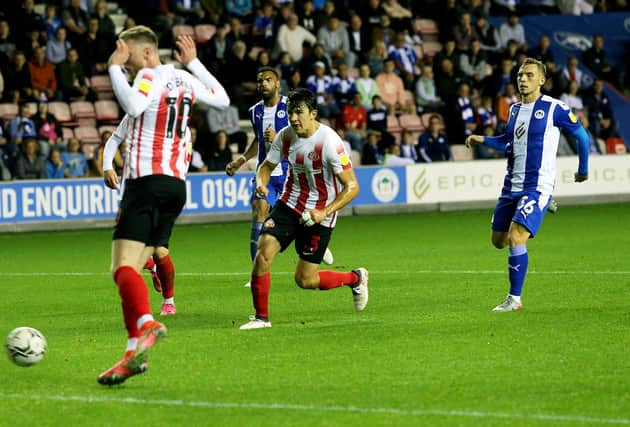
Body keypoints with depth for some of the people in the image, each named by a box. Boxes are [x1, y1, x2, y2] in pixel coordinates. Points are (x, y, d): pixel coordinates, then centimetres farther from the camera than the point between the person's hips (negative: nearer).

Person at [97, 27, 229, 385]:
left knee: (123, 267, -18)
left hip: (147, 180, -8)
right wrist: (194, 62, 38)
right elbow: (222, 99, 33)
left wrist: (115, 68, -15)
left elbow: (133, 105, -28)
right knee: (130, 272, 8)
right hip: (176, 184, 8)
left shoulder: (150, 76, -6)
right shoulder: (182, 79, 17)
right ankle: (134, 353, -3)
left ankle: (146, 324, -43)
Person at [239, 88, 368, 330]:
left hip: (319, 214, -5)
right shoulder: (285, 136, -5)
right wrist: (261, 183, -12)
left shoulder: (329, 142, -22)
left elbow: (352, 187, -20)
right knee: (263, 252, -16)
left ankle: (356, 278, 26)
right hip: (290, 204, 5)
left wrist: (324, 213, -29)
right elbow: (267, 166, 12)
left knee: (305, 280, -1)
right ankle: (261, 317, -2)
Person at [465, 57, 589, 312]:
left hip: (537, 186, -7)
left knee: (515, 238, -19)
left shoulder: (553, 108, -9)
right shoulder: (515, 109, 11)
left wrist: (583, 169, 9)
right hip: (512, 184, 7)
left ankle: (514, 299, -10)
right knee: (498, 240, 10)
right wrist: (483, 140, 12)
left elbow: (581, 135, 1)